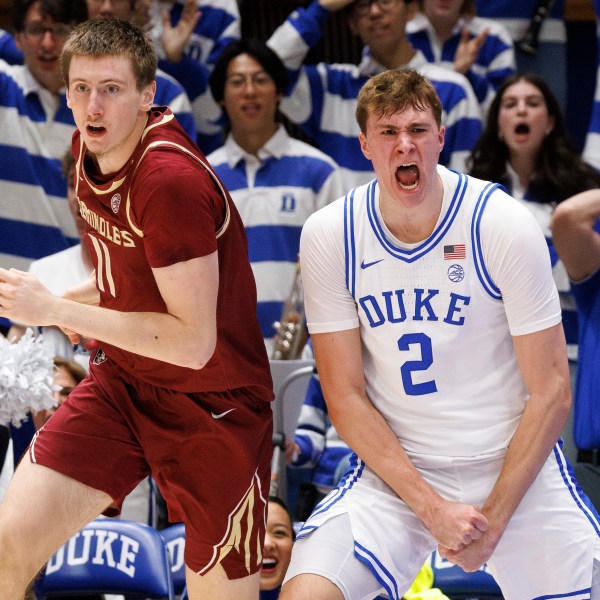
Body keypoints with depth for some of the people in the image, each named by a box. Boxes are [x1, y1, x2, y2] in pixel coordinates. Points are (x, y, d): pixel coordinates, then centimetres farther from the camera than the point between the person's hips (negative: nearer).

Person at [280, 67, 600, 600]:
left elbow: (551, 393, -8)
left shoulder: (505, 225, -11)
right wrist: (433, 508, -13)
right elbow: (345, 395, -4)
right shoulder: (328, 236, -7)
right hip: (395, 467, 0)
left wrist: (492, 518, -13)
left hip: (513, 462, 0)